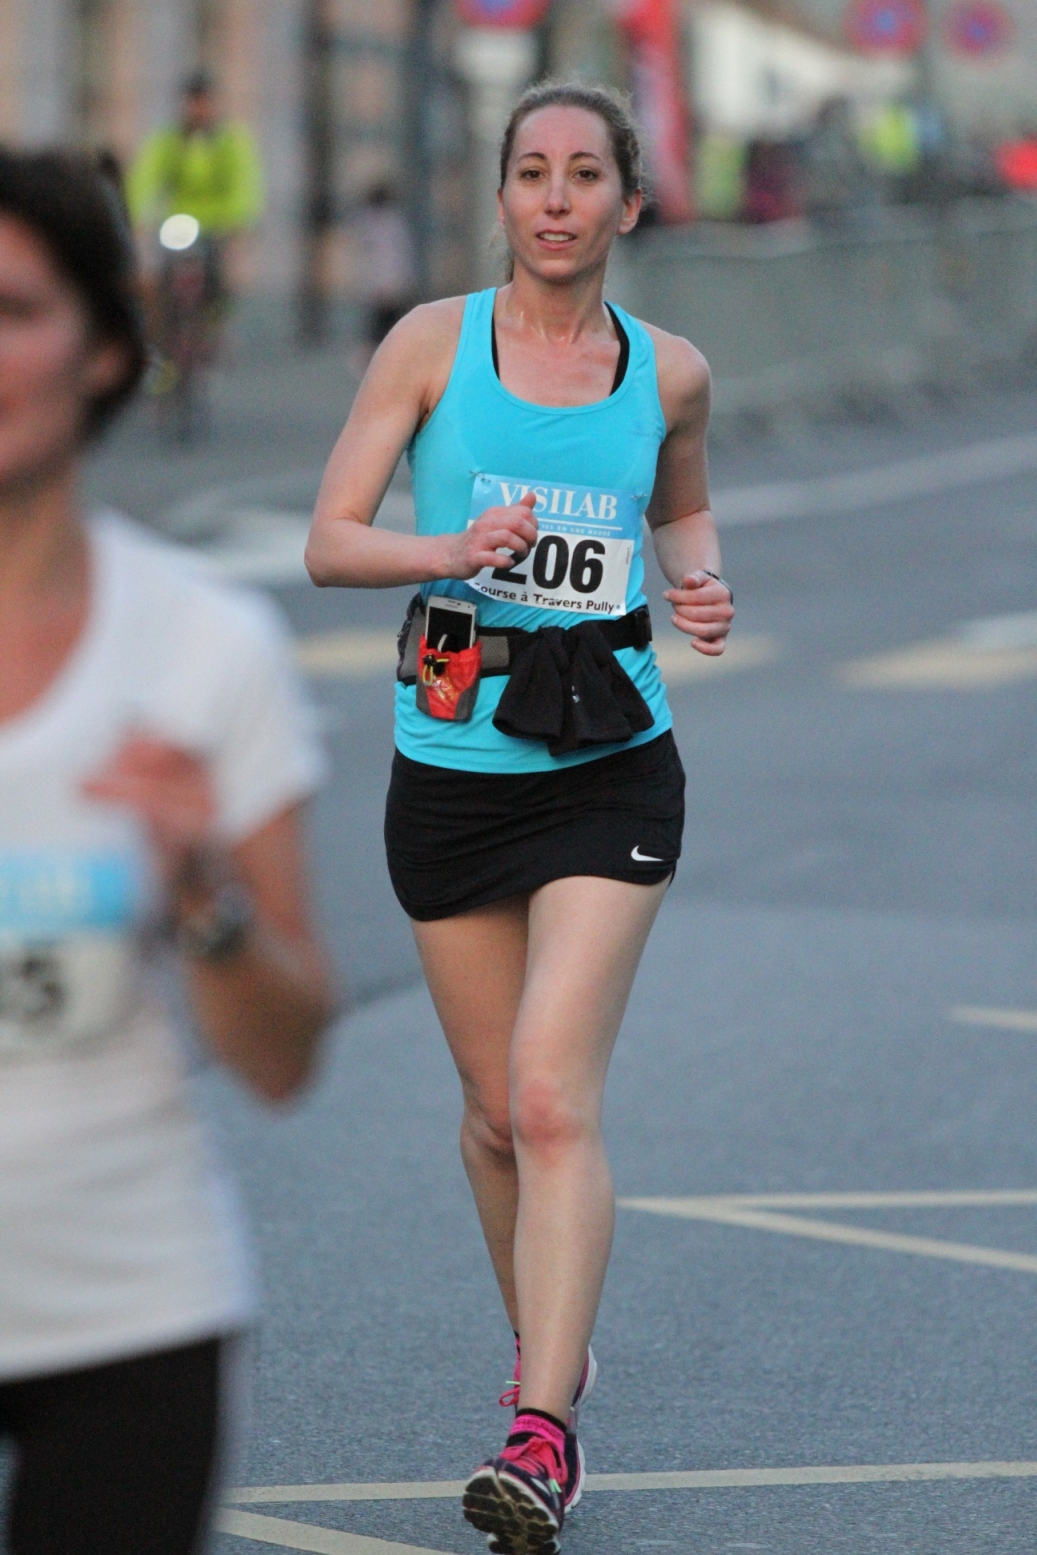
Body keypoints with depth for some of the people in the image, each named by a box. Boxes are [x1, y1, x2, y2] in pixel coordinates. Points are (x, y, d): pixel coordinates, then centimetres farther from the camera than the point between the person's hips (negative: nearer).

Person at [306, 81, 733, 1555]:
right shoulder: (433, 343, -1)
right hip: (451, 764, 1)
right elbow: (329, 542, -3)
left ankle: (540, 1434, -19)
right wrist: (449, 547, -22)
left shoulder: (670, 371, 3)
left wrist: (702, 584, 1)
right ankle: (553, 1349, 35)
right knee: (498, 1109, 11)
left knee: (555, 1099, -15)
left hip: (609, 773, -1)